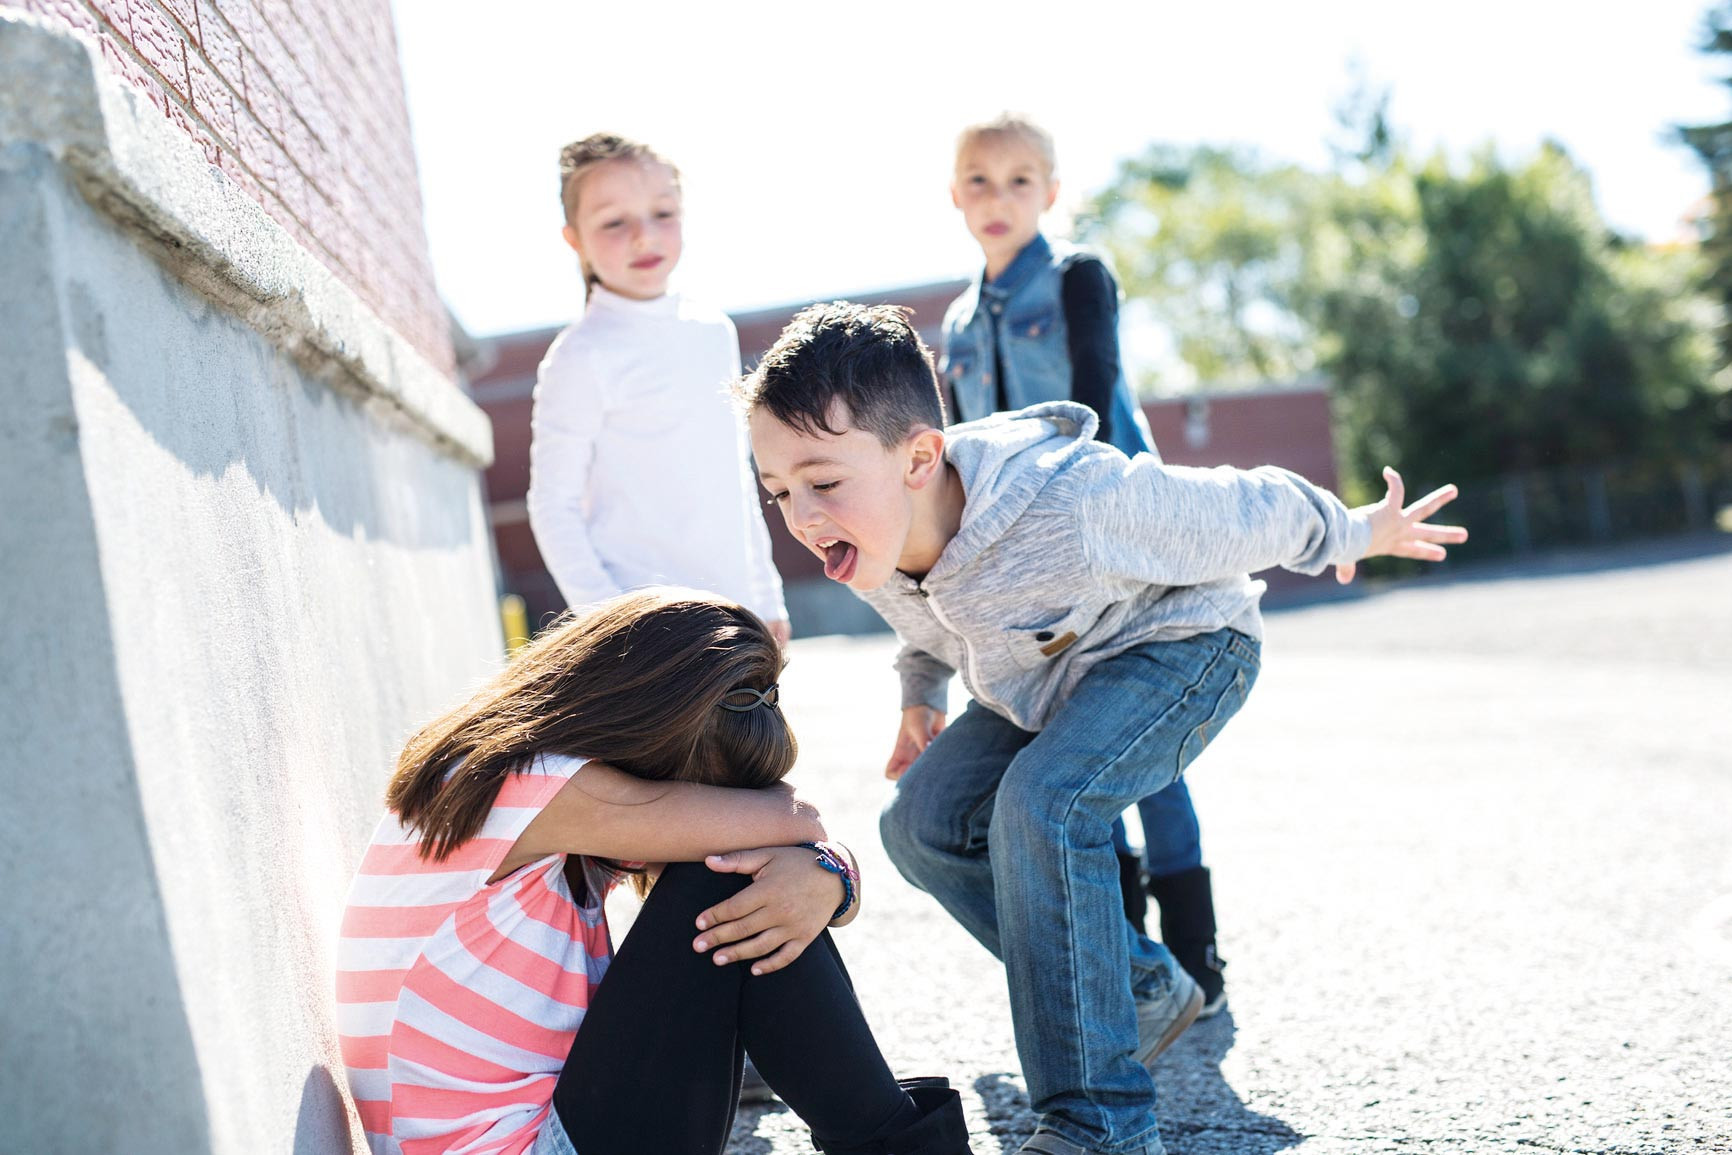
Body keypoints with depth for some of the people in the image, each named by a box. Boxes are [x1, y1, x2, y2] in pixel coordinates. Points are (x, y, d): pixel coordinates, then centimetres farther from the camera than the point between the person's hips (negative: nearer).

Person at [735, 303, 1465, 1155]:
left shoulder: (1074, 503, -41)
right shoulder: (868, 541, -20)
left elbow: (1243, 515, -21)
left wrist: (1353, 535, -5)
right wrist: (918, 694, 16)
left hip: (1183, 644, -8)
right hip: (1049, 678, 8)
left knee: (1043, 804, -32)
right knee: (922, 821, -5)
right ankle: (1142, 992, 11)